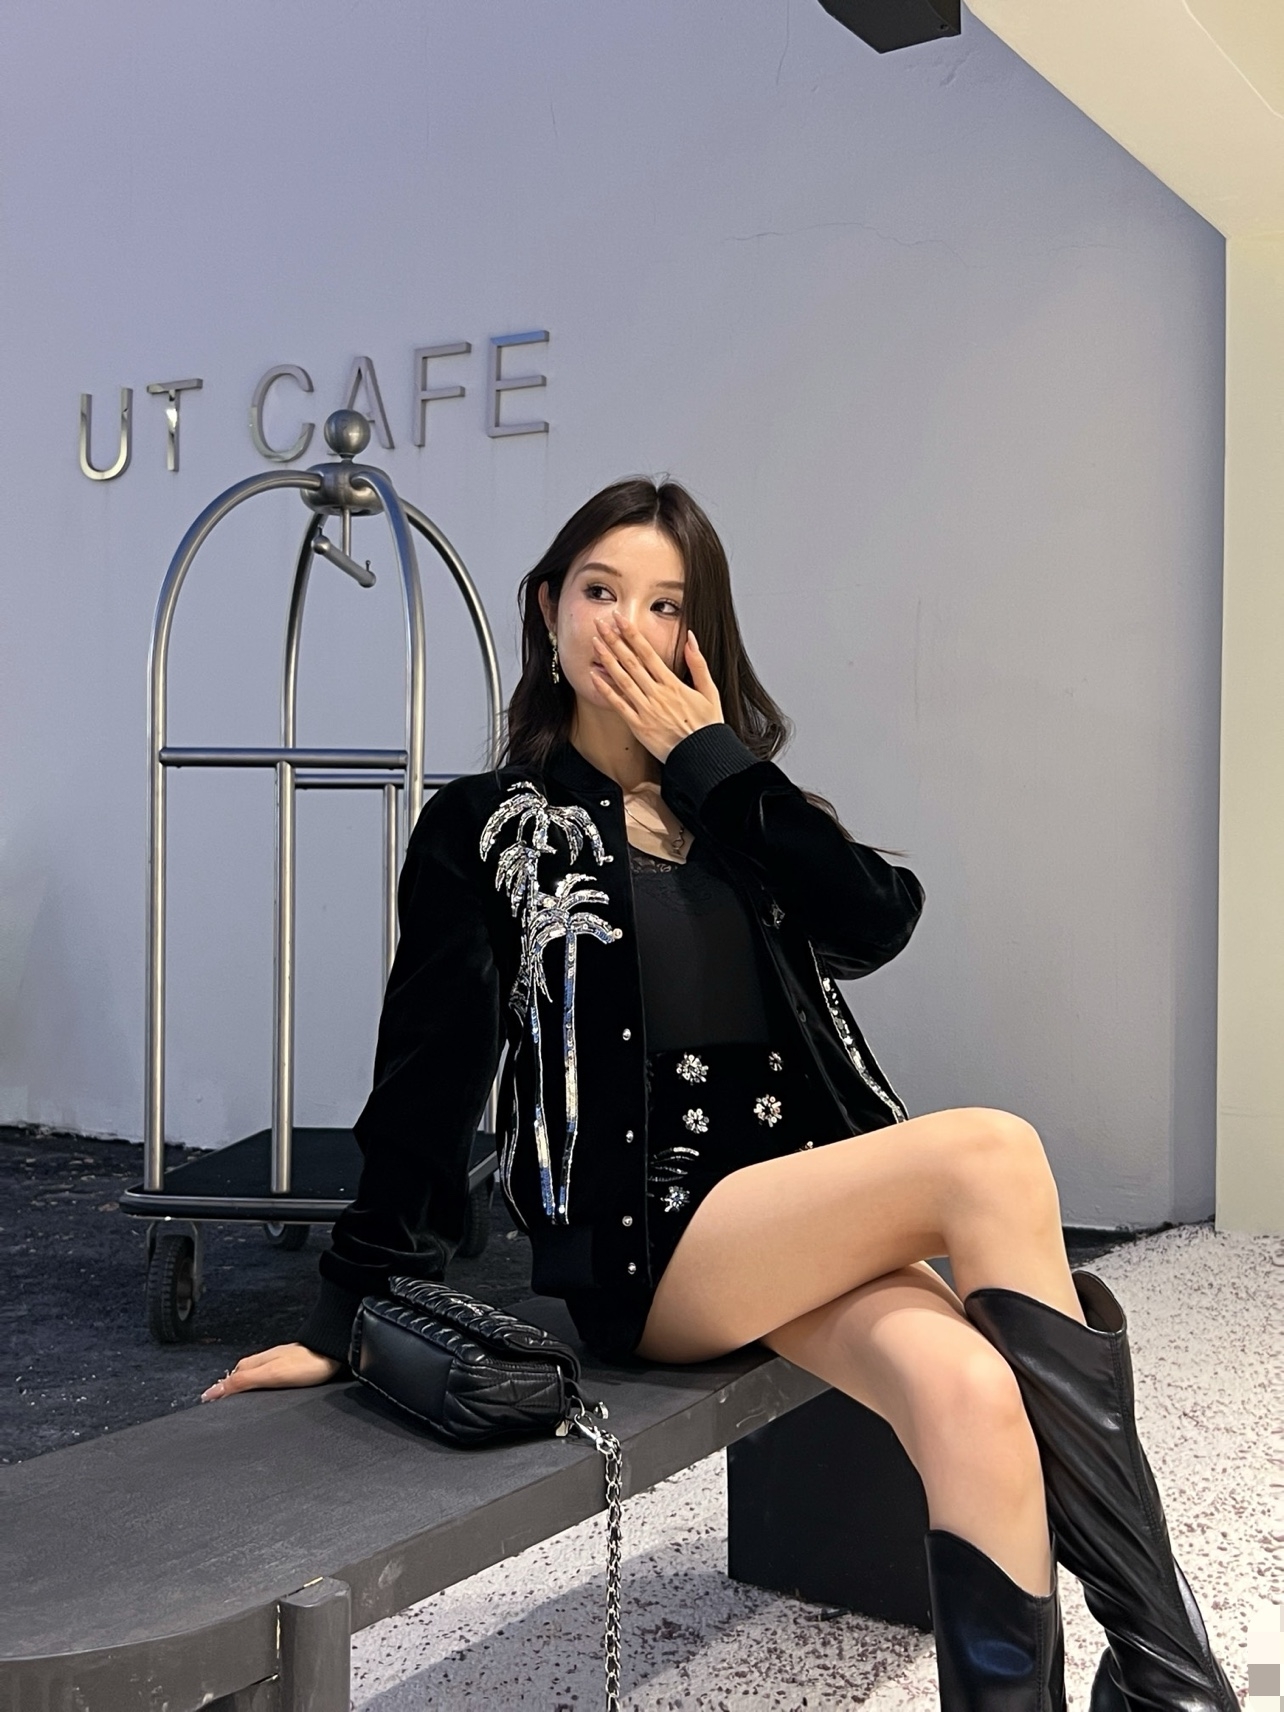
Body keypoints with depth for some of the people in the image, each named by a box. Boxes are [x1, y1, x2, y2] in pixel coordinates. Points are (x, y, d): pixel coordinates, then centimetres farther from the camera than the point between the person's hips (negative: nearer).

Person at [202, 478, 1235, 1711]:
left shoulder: (732, 808, 17)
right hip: (642, 1247, -5)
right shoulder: (488, 829, 4)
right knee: (993, 1158, -26)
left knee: (970, 1394, -28)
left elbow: (873, 923, -3)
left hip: (803, 1215, 5)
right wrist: (347, 1320, 0)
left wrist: (710, 758, -3)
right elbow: (426, 1084, 2)